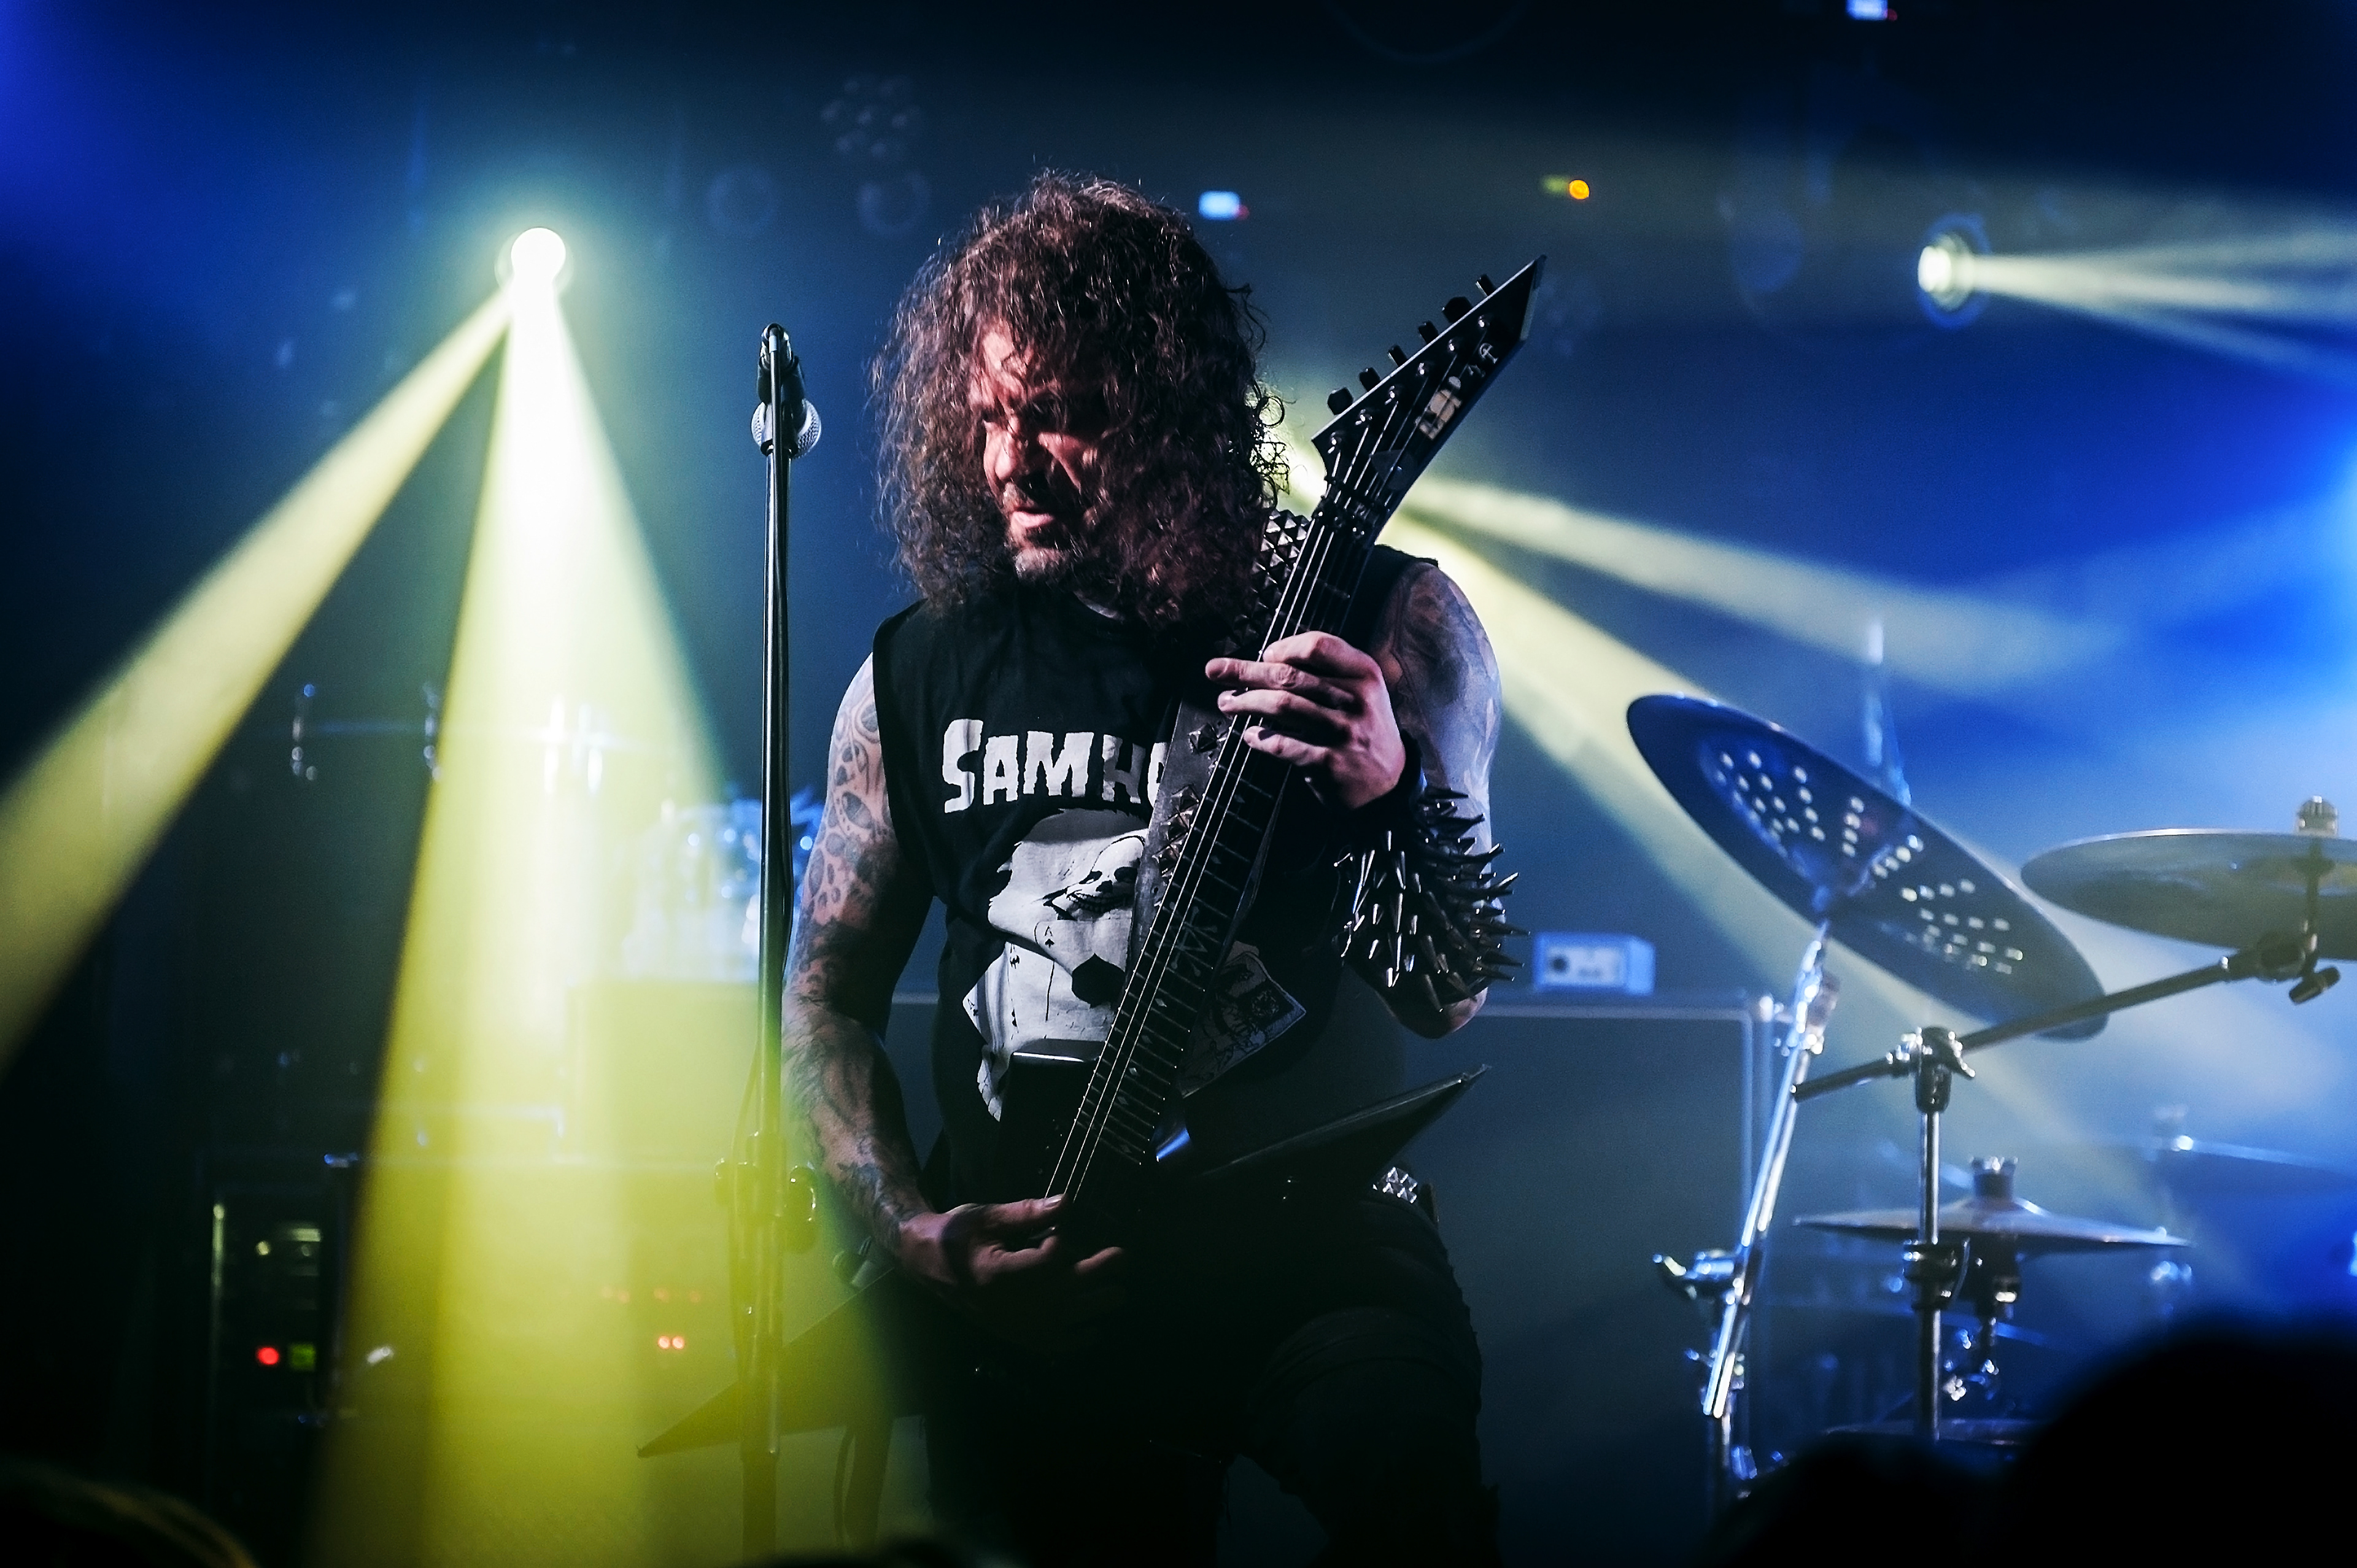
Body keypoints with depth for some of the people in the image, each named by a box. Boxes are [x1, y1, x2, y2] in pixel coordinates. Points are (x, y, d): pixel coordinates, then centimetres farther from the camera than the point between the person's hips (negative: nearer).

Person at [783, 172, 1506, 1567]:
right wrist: (912, 1229, -3)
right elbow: (828, 994, 14)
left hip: (1312, 1236, -3)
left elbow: (1449, 1000, -4)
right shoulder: (923, 672, 8)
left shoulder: (1385, 622, 0)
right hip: (1018, 1281, 3)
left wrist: (1389, 795, -24)